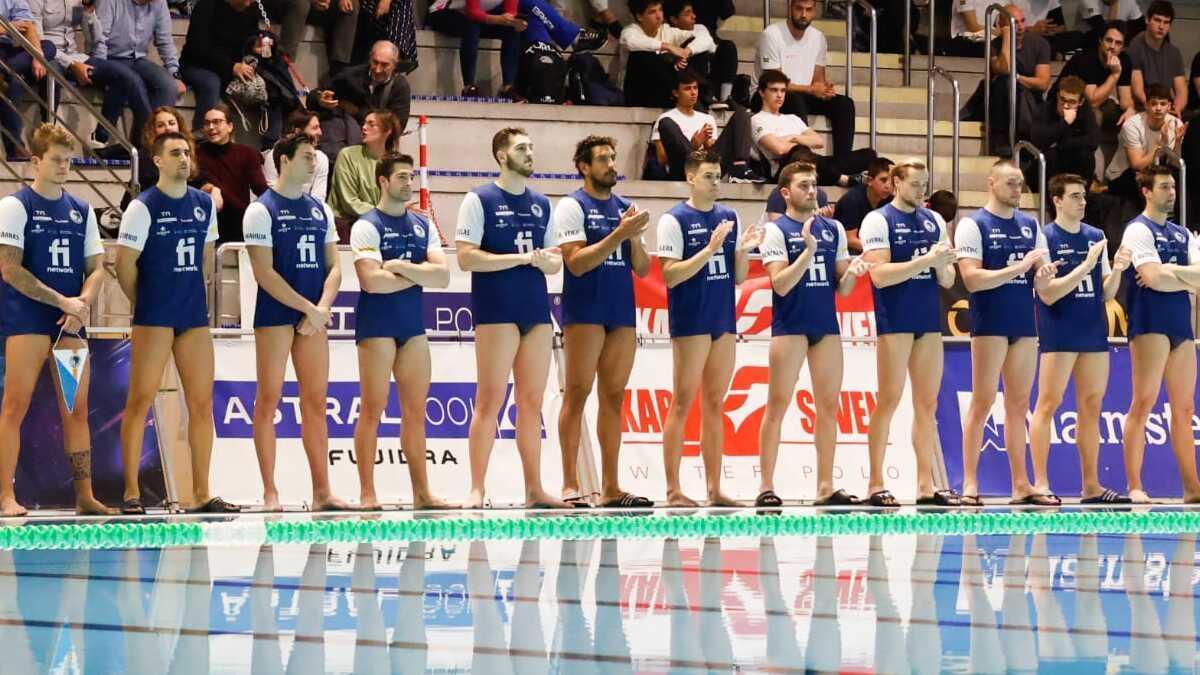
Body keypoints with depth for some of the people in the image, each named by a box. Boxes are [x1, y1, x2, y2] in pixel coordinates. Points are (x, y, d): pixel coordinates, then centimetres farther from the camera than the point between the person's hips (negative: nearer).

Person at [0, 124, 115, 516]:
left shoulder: (81, 211, 15)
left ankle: (85, 498, 9)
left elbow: (96, 267, 13)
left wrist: (82, 303, -8)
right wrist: (62, 301, -13)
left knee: (76, 410, 6)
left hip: (71, 322, 6)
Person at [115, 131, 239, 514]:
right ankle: (131, 493, -2)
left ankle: (199, 493, 9)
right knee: (140, 401, -4)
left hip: (194, 318, 6)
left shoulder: (204, 204, 9)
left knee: (202, 403, 4)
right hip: (154, 320, -6)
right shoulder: (143, 207, -8)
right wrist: (143, 304, 3)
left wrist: (194, 294, 15)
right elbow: (125, 265, -6)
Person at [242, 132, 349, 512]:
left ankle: (322, 492, 6)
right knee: (269, 400, -3)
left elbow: (333, 266, 11)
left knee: (316, 402, 5)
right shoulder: (261, 211, -5)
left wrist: (323, 307, -7)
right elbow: (265, 273, -11)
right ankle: (270, 492, -2)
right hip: (275, 315, -5)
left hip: (314, 317, 6)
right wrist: (308, 308, -14)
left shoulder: (321, 210, 13)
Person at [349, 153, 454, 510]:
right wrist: (419, 274, -6)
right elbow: (372, 280, -19)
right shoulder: (367, 226, -6)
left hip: (413, 326, 6)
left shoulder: (423, 226, 13)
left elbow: (443, 276, 2)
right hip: (377, 324, -6)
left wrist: (403, 267, -12)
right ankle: (367, 494, -3)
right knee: (373, 408, -5)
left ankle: (421, 492, 9)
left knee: (416, 410, 6)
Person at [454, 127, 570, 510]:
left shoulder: (541, 205, 16)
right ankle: (477, 490, -7)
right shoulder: (479, 201, -3)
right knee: (490, 399, -8)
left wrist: (548, 260, -5)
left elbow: (555, 260, 20)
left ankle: (534, 490, 11)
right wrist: (521, 258, -16)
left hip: (536, 310, 6)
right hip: (496, 310, -6)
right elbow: (466, 258, -12)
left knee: (532, 402, 8)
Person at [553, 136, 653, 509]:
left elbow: (642, 268, 13)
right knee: (577, 394, -7)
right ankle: (570, 485, -7)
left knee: (613, 397, 6)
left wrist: (634, 237, -6)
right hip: (584, 311, -6)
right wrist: (620, 234, -18)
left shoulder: (625, 207, 15)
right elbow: (576, 262, -14)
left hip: (622, 312, 6)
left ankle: (611, 487, 7)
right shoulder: (572, 206, -3)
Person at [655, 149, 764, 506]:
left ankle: (714, 489, 11)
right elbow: (670, 275, -13)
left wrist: (745, 249, -6)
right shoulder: (675, 219, -6)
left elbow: (738, 276, 13)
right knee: (682, 404, -4)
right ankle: (673, 490, -2)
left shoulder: (729, 218, 12)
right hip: (690, 324, -6)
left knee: (714, 405, 8)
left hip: (723, 323, 6)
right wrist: (711, 248, -20)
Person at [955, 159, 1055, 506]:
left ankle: (1021, 484, 10)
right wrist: (1020, 267, -18)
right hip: (990, 324, -6)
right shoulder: (973, 225, -5)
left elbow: (1041, 270, 17)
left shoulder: (1030, 225, 13)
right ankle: (970, 483, -3)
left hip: (1025, 323, 6)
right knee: (983, 401, -6)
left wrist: (1043, 272, -7)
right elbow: (973, 279, -14)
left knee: (1019, 405, 8)